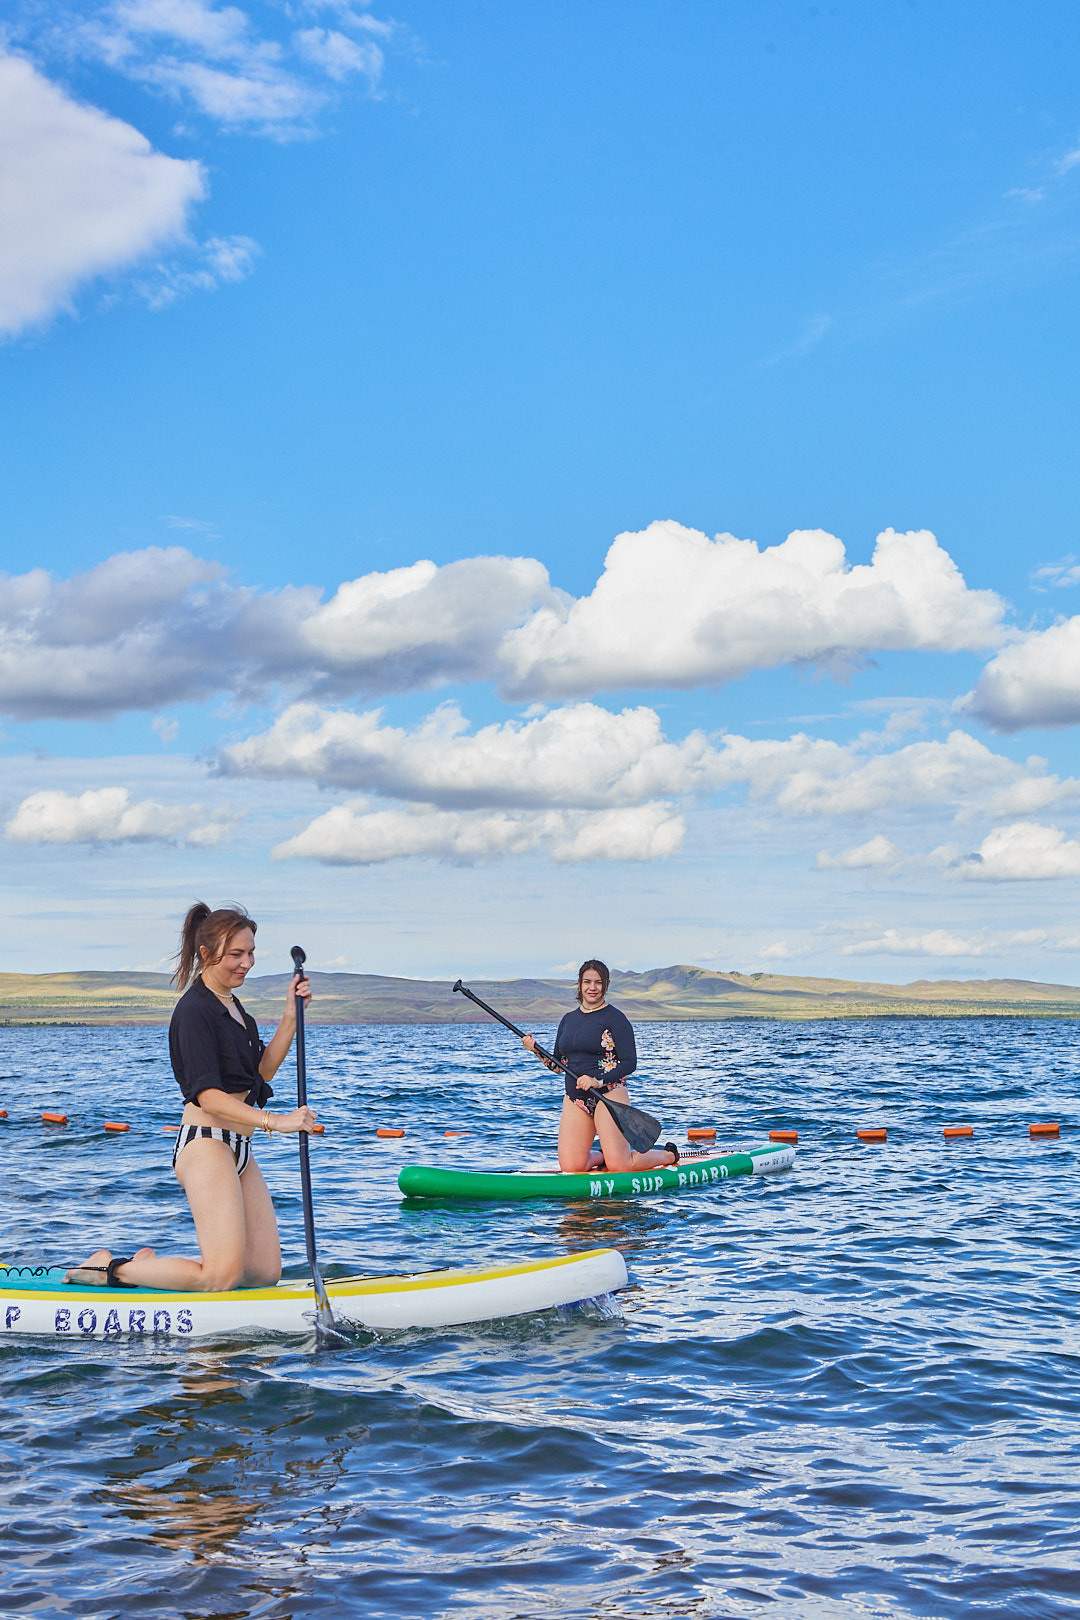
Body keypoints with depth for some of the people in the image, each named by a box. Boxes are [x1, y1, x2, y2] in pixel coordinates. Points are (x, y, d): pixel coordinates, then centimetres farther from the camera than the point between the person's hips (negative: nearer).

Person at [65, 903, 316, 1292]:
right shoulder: (195, 1009, -13)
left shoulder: (230, 1005, 17)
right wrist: (275, 1122, -29)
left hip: (237, 1149, 10)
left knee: (265, 1272, 4)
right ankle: (111, 1268, 0)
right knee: (222, 1276, -16)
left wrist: (290, 1016, 5)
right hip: (206, 1143, -10)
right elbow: (207, 1095, -21)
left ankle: (150, 1263, 16)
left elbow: (261, 1072, 15)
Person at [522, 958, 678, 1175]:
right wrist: (536, 1051, -1)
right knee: (571, 1167, -7)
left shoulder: (615, 1019, -5)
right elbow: (558, 1066, 17)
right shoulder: (568, 1020, 14)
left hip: (608, 1095, -6)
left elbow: (629, 1063, -11)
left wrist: (598, 1081, -24)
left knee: (620, 1166, -11)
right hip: (575, 1099, 6)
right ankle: (603, 1155, 26)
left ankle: (668, 1155, 17)